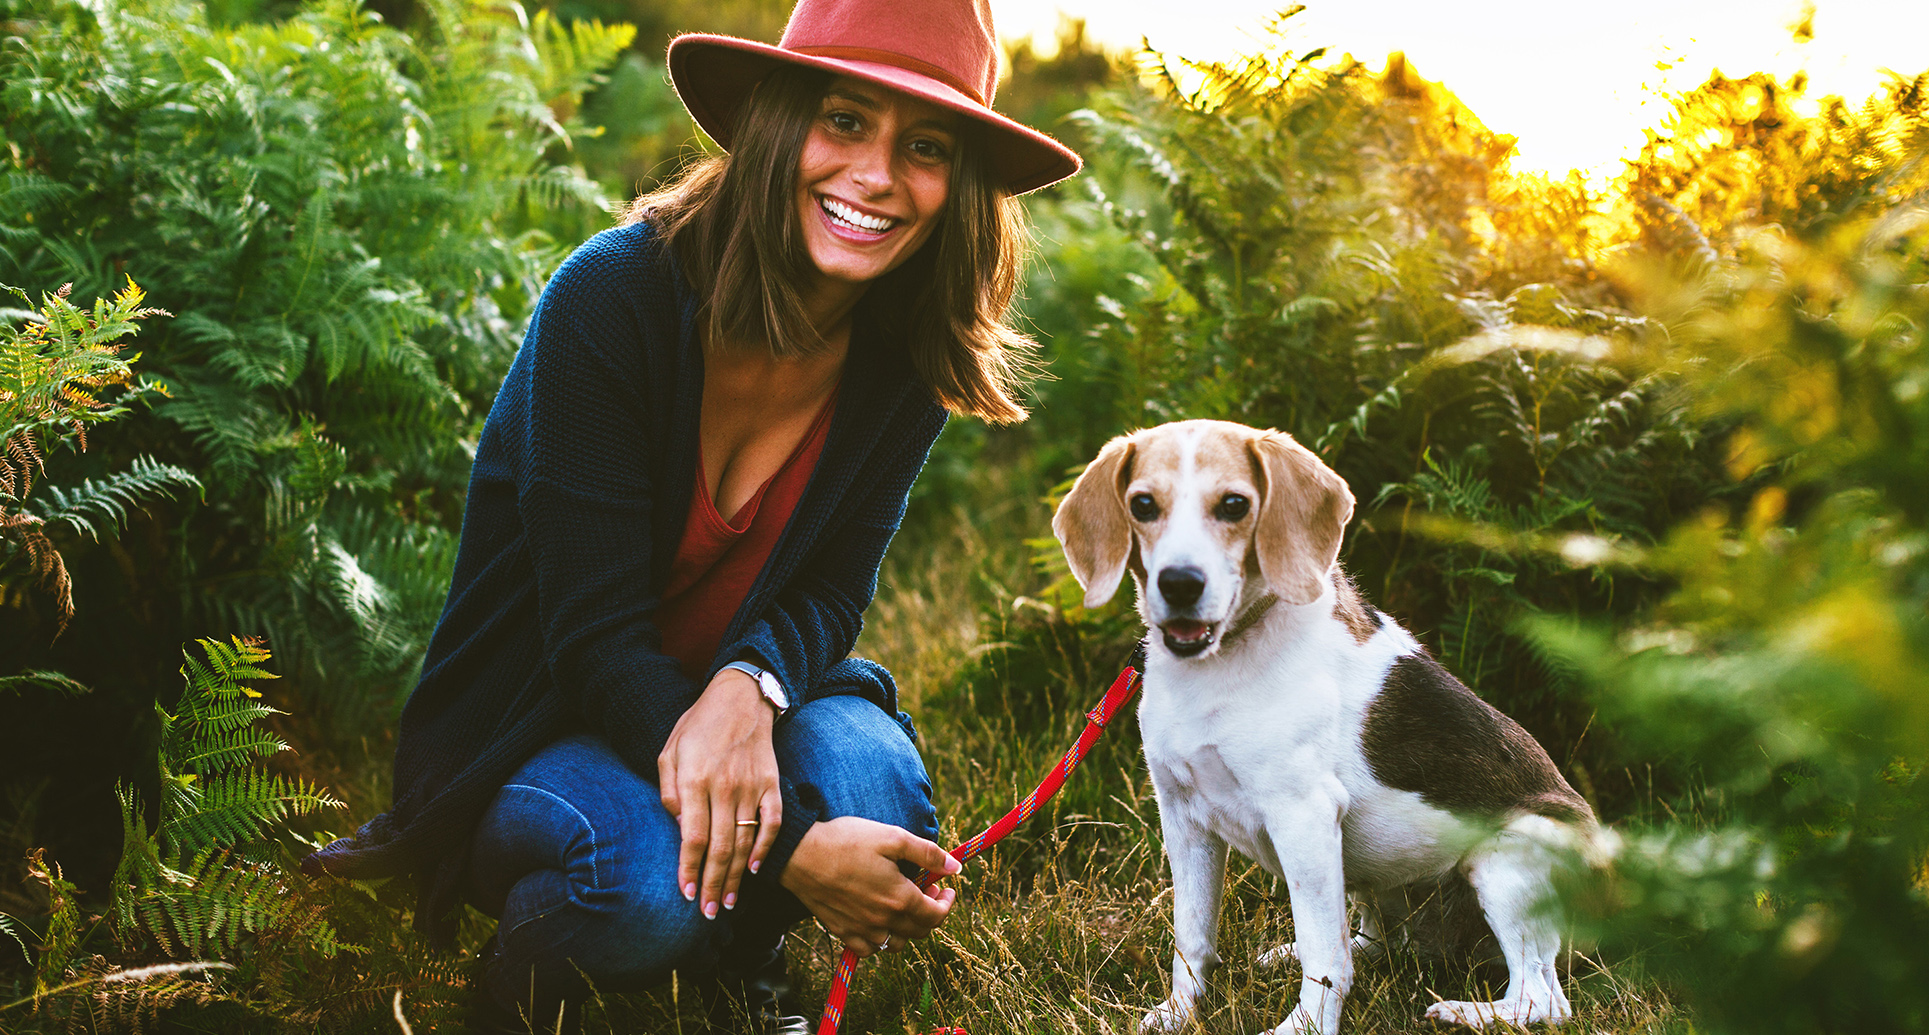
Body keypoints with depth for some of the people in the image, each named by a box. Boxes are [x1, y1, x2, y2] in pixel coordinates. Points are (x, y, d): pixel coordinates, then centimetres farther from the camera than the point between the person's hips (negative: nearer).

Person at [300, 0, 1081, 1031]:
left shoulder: (906, 357, -8)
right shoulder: (612, 298, -24)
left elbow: (830, 589, -4)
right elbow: (595, 635, -25)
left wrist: (750, 685, -31)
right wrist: (791, 852, -35)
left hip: (722, 704, 4)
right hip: (531, 725, -4)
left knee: (874, 793, -28)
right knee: (654, 882, -35)